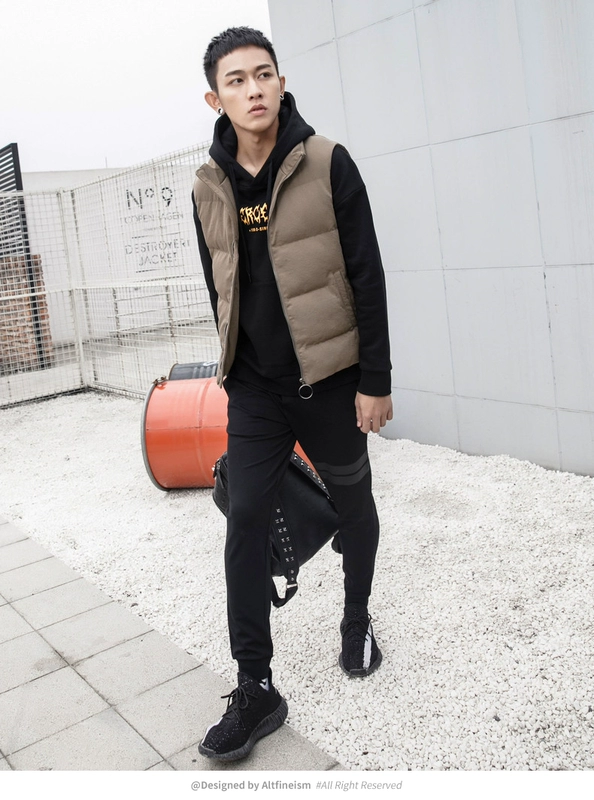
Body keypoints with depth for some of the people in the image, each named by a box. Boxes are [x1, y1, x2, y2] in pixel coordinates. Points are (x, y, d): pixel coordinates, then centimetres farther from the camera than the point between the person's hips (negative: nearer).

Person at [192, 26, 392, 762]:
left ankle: (357, 619, 39)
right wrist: (236, 370, 14)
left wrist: (374, 380, -11)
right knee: (245, 520, -3)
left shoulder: (326, 165, -8)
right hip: (254, 388, 3)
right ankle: (255, 689, 7)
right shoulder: (209, 186, 3)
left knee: (352, 502, 13)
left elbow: (366, 278, -9)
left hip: (329, 375, -2)